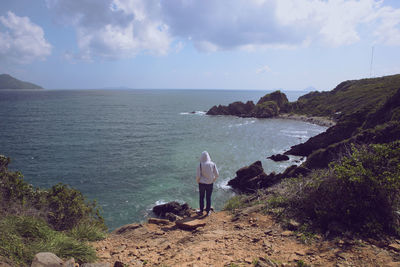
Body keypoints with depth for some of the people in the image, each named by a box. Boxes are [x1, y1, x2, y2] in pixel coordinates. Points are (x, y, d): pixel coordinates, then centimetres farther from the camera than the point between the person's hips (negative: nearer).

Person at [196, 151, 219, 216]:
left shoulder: (200, 165, -16)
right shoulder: (213, 164, -9)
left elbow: (198, 176, -14)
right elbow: (217, 175, -5)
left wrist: (198, 181, 7)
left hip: (202, 183, -2)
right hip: (210, 183, 2)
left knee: (201, 197, 15)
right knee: (208, 197, 14)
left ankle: (201, 211, 26)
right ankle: (208, 211, 24)